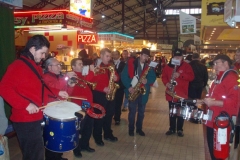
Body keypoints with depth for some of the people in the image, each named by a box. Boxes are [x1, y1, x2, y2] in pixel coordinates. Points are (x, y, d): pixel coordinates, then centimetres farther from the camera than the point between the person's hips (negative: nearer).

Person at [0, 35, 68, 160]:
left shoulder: (36, 67, 14)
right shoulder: (17, 65, -15)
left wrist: (57, 93, 13)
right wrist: (26, 104, -29)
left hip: (37, 117, 9)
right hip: (25, 119, -9)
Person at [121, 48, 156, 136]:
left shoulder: (149, 66, 6)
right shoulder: (131, 63, -5)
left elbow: (153, 77, 5)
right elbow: (124, 76, -8)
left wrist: (147, 81, -16)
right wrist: (129, 87, -16)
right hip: (132, 90, -3)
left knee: (141, 111, 11)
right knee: (132, 111, 3)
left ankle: (139, 128, 25)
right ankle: (131, 129, 18)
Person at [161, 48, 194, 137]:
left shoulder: (186, 66, 0)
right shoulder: (168, 66, 7)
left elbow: (191, 77, -9)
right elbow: (163, 76, 11)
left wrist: (180, 75, -21)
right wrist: (166, 83, -9)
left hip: (182, 93, -2)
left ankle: (180, 129, 18)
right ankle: (172, 128, 22)